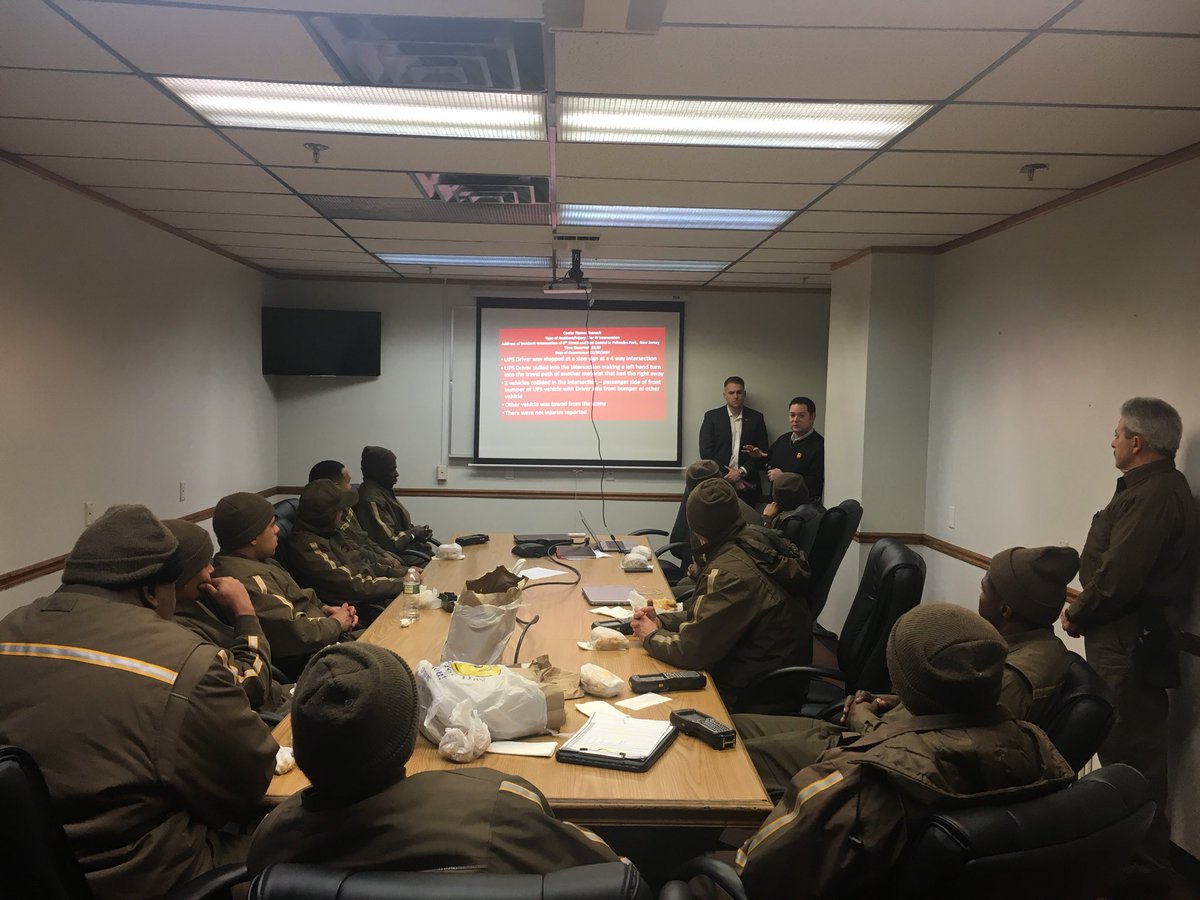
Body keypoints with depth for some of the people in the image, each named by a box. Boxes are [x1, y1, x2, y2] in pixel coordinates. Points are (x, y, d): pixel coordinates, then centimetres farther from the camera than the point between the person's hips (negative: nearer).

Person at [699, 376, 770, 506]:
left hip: (747, 485, 1)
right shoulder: (712, 416, 3)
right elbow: (706, 452, -3)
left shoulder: (756, 418, 7)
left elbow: (763, 452, 5)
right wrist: (729, 476, -8)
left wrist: (742, 472, -8)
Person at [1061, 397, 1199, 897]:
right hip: (1128, 637, 11)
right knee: (1121, 743, 18)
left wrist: (1077, 616, -8)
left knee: (1132, 753, -2)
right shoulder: (1159, 488, 15)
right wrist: (1083, 608, 7)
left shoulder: (1153, 495, -19)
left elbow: (1117, 578, -24)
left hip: (1132, 644, -11)